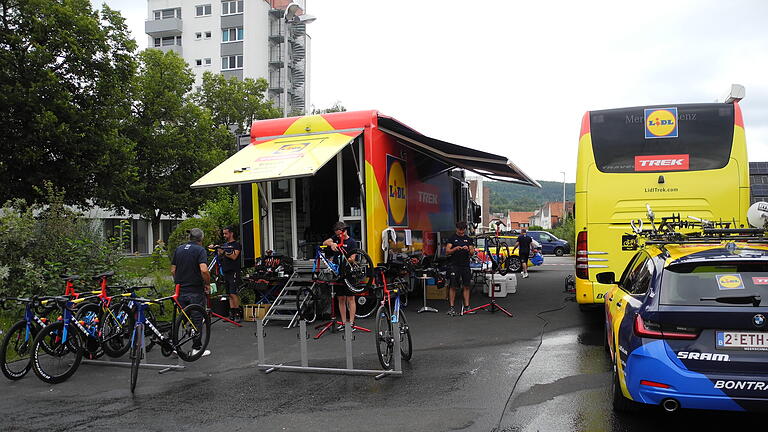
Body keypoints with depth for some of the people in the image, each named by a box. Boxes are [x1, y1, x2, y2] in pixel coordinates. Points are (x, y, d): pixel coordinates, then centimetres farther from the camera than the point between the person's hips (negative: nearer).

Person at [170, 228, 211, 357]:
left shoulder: (179, 249, 9)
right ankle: (197, 348, 7)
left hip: (181, 290, 5)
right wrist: (208, 284, -9)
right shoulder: (200, 250, -10)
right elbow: (204, 270, -23)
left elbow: (173, 270, 10)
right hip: (196, 290, -5)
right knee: (197, 319, 3)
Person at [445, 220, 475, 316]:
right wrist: (455, 249, -22)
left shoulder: (469, 239, 11)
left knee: (466, 286, 3)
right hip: (454, 265, -3)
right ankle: (451, 307, 0)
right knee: (453, 286, -3)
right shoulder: (452, 238, 2)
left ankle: (466, 307, 9)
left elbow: (472, 253, 6)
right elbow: (447, 251, -5)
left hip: (465, 265, 3)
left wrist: (468, 249, -15)